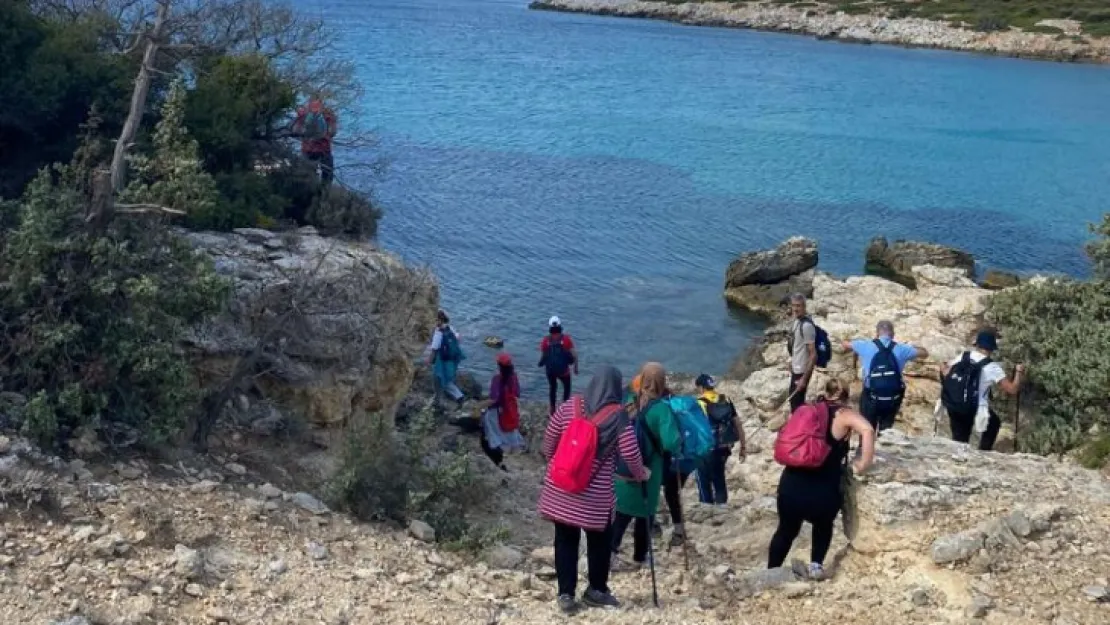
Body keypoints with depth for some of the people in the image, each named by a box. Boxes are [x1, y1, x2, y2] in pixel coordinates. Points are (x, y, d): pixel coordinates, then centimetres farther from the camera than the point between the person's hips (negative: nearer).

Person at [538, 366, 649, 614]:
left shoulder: (570, 406, 1)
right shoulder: (618, 416, -10)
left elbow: (549, 440, 6)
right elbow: (630, 453, -10)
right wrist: (641, 473, 9)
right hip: (595, 494, -3)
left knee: (565, 540, 12)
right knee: (599, 540, 15)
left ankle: (565, 594, 15)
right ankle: (596, 590, 28)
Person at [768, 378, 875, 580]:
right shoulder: (845, 414, -1)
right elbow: (867, 430, -20)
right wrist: (864, 463, -12)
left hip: (791, 485, 3)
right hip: (823, 491, -3)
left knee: (787, 529, 25)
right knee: (823, 525, 29)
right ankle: (816, 564, 17)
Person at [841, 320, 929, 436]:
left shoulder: (866, 346, -4)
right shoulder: (901, 349, 1)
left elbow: (845, 344, 14)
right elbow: (925, 353, 16)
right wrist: (911, 347, 32)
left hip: (872, 398, -2)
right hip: (893, 399, 2)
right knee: (886, 430, 16)